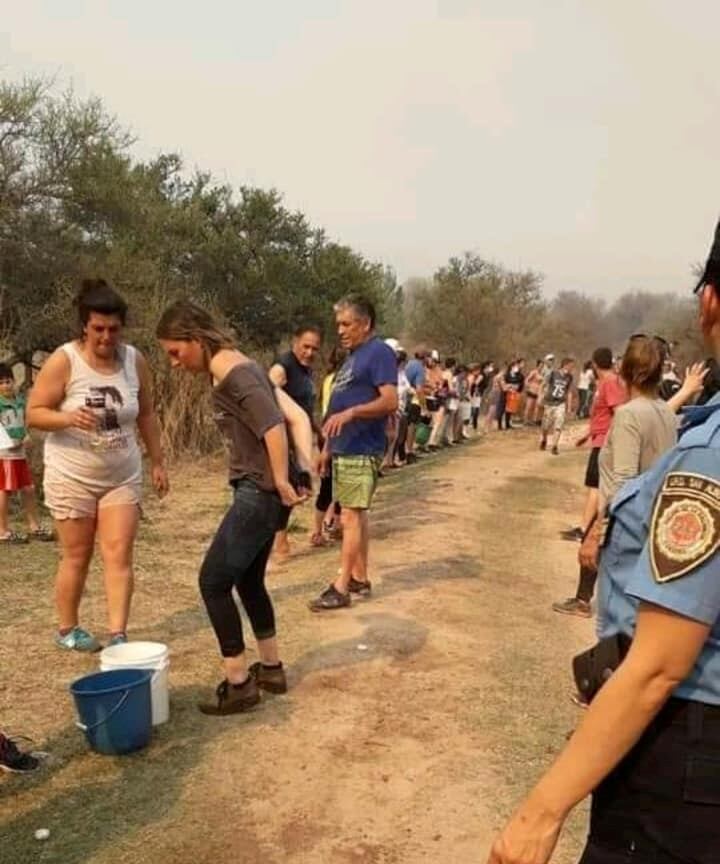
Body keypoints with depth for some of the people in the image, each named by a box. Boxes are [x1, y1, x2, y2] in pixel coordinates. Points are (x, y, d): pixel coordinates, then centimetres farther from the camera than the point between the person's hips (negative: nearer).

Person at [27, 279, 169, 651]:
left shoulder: (135, 360, -3)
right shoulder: (63, 360, -14)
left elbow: (146, 415, 8)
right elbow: (34, 414, -12)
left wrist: (157, 462, 9)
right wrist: (68, 418, -32)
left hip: (123, 477, 3)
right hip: (72, 478, -3)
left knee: (119, 555, -3)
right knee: (77, 557, 8)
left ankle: (118, 635, 0)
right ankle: (66, 629, 26)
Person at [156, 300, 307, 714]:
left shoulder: (231, 375, -16)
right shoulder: (243, 368, 13)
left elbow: (273, 428, -25)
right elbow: (297, 416, 11)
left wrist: (282, 483, -15)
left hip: (259, 493, -10)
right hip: (261, 492, 10)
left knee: (214, 581, -2)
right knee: (248, 580, 18)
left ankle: (239, 683, 7)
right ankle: (272, 668, 30)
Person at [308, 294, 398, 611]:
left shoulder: (379, 353, -12)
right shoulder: (353, 356, 17)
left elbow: (390, 401, -22)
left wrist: (351, 412, -33)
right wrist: (328, 446, 20)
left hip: (361, 451, -10)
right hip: (344, 449, 10)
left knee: (351, 517, -7)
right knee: (357, 515, 14)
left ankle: (340, 588, -4)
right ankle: (360, 578, 22)